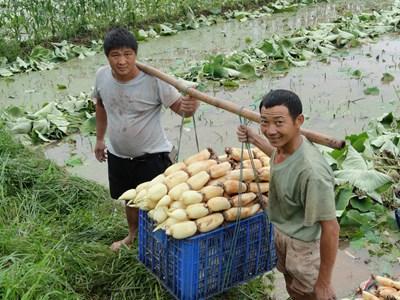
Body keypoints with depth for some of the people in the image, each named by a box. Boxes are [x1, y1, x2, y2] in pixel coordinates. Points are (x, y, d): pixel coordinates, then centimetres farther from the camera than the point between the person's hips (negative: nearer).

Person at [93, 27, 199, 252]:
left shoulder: (154, 79, -26)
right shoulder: (102, 76, -11)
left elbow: (178, 106, -23)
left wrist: (190, 106, -47)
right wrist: (100, 138, 15)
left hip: (152, 155, -5)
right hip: (118, 154, 5)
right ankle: (134, 235, 52)